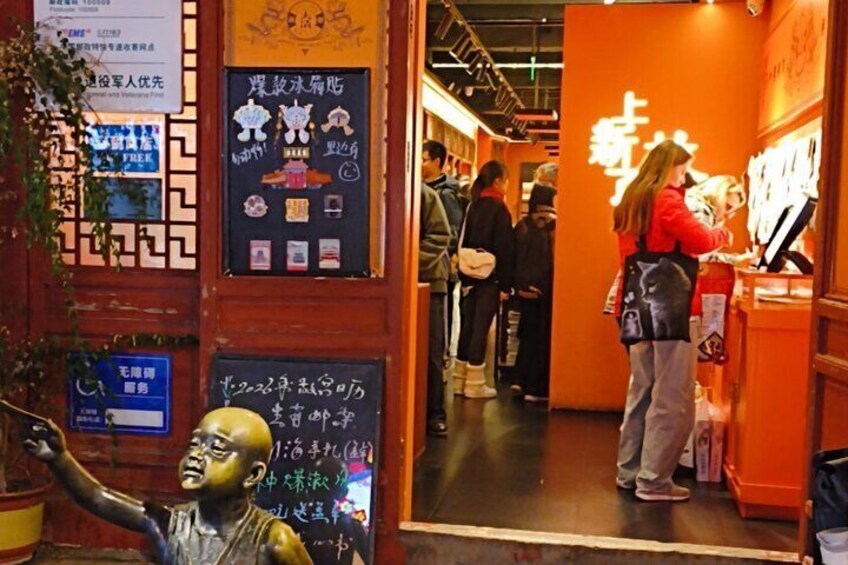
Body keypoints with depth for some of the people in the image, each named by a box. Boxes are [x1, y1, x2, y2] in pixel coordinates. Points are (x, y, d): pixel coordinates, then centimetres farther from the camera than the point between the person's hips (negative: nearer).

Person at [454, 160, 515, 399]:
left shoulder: (473, 205, 10)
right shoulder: (498, 208, -10)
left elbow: (463, 242, 12)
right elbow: (504, 249, -13)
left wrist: (464, 275, 14)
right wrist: (505, 285, -10)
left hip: (470, 276, 7)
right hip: (489, 278, -7)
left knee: (468, 326, 11)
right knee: (480, 328, -3)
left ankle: (460, 379, 17)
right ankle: (474, 383, 3)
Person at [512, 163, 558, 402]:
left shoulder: (523, 226, 1)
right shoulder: (554, 226, -12)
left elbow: (514, 257, 4)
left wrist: (519, 284, 10)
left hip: (526, 289, 5)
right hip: (546, 289, -5)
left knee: (529, 331, 19)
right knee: (543, 336, 4)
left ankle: (521, 379, 24)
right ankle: (536, 388, 5)